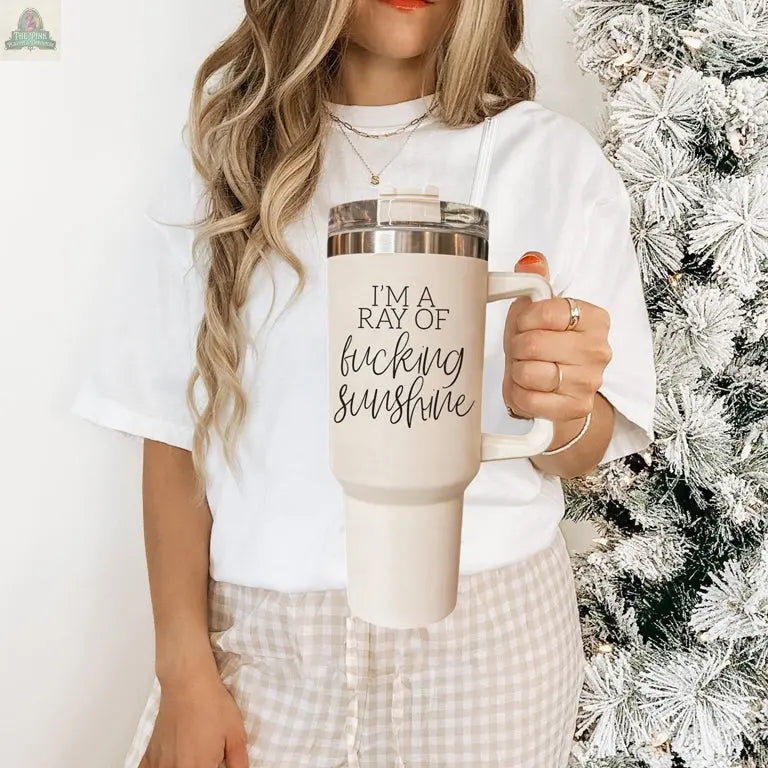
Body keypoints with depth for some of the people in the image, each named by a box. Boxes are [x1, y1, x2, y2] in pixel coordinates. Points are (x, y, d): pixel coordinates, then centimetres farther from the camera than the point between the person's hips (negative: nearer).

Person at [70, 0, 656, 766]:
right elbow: (173, 426, -3)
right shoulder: (223, 149, 0)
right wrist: (184, 672, -6)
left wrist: (559, 409, -24)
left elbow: (586, 451, -1)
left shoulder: (556, 157, -3)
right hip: (260, 629, 1)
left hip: (488, 626, 1)